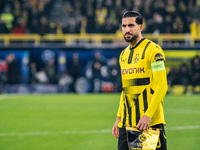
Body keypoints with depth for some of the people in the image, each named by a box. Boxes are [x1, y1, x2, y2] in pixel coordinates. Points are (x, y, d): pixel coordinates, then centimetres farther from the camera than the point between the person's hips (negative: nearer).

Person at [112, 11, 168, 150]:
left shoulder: (152, 50, -7)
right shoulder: (124, 55, 16)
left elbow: (162, 85, -13)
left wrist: (148, 115, -20)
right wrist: (118, 118, 15)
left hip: (150, 123, -7)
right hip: (126, 123, 7)